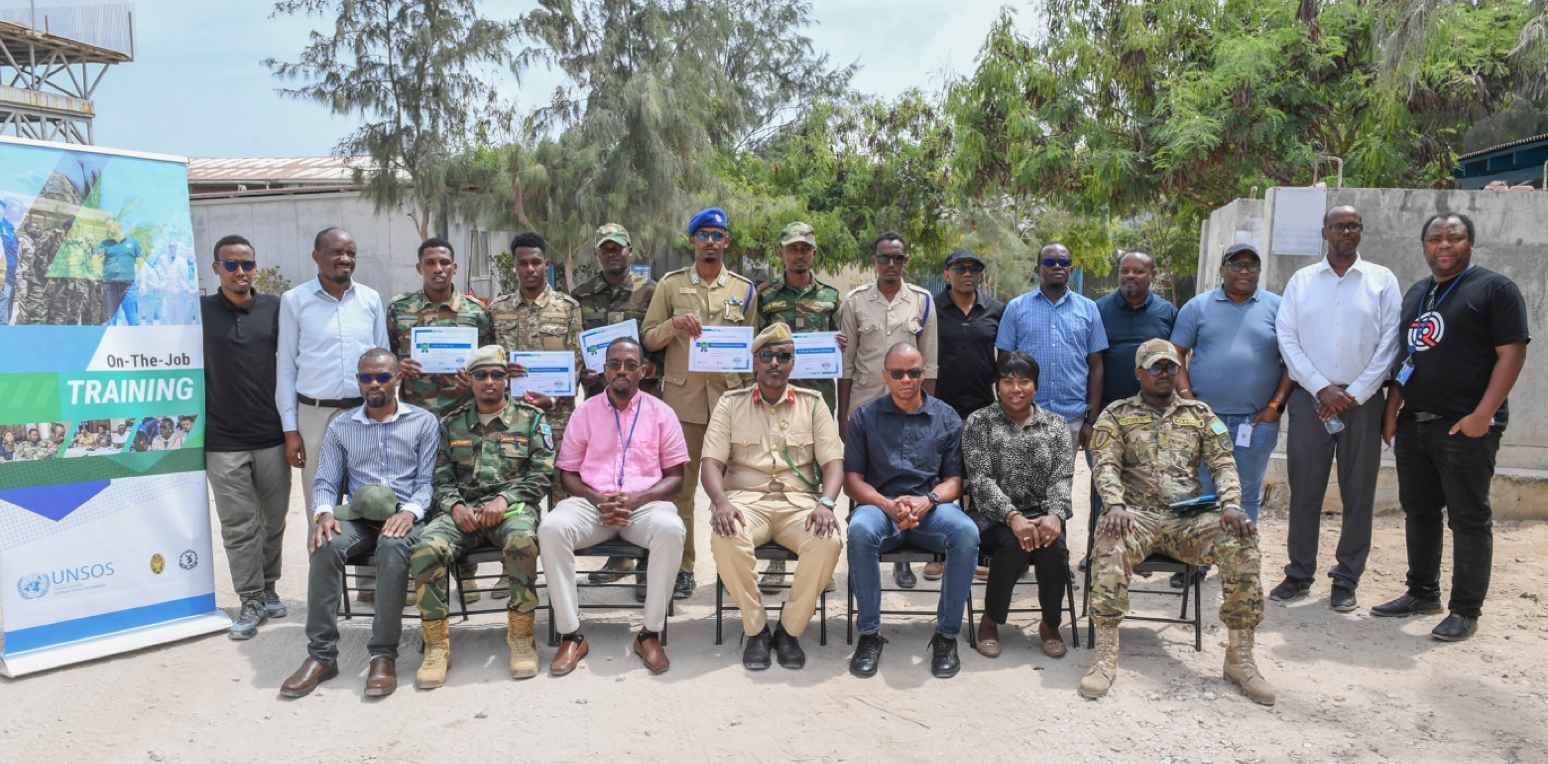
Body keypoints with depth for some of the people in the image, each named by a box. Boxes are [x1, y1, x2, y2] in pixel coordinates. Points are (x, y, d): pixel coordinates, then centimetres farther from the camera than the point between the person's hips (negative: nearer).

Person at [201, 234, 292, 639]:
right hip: (223, 441, -1)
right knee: (238, 526, 2)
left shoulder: (274, 308, 5)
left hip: (271, 435, 1)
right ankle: (251, 601, 12)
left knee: (274, 519, 10)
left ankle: (268, 588, 26)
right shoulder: (199, 311, 1)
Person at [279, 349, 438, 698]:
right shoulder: (340, 426, 16)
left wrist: (410, 511, -20)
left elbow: (426, 480, 0)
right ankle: (321, 654, -23)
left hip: (405, 515, -2)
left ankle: (383, 655, -31)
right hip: (358, 516, 3)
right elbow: (324, 481, 10)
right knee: (325, 546, -31)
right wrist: (324, 512, -12)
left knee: (393, 546, -37)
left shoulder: (422, 422, 8)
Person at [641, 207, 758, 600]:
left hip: (730, 397, 1)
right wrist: (674, 324, -11)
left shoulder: (744, 289, 11)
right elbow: (648, 339, 8)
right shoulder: (671, 284, 9)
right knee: (680, 485, 1)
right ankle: (682, 567, 10)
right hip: (682, 397, 0)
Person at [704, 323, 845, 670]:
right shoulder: (731, 403, 11)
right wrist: (722, 502, -19)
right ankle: (755, 629, -11)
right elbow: (712, 462, 2)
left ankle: (790, 630, -10)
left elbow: (833, 461, 5)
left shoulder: (813, 403, 13)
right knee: (726, 538, -34)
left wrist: (825, 503, -16)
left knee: (829, 540, -31)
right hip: (746, 499, 0)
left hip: (799, 501, 1)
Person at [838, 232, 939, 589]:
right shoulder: (855, 300, 4)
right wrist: (841, 415, 1)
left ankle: (903, 559, 12)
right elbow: (846, 361, 5)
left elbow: (929, 363, 6)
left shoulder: (922, 301, 5)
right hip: (864, 403, 0)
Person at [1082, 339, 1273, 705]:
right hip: (1137, 515, -2)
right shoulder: (1117, 414, 12)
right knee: (1110, 542, -37)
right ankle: (1105, 653, -32)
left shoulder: (1200, 413, 19)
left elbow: (1223, 463, 9)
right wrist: (1115, 505, -23)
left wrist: (1231, 505, -12)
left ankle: (1240, 655, -18)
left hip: (1189, 518, 2)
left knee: (1241, 539, -27)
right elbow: (1106, 465, -2)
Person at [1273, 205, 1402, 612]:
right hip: (1310, 398, 1)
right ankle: (1299, 575, 13)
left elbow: (1389, 344, 0)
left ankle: (1347, 581, 13)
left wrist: (1353, 395, -8)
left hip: (1362, 401, 0)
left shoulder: (1382, 281, 5)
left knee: (1358, 494, 3)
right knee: (1304, 490, 3)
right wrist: (1322, 388, -8)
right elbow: (1287, 338, 2)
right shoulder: (1301, 281, 8)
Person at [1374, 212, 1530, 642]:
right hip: (1413, 425, 7)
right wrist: (1391, 411, 12)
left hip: (1465, 428, -7)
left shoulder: (1495, 289, -3)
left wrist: (1483, 415, -18)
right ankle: (1422, 594, 25)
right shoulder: (1415, 293, 17)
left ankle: (1466, 611, 7)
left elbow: (1512, 353, -10)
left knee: (1469, 518, -1)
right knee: (1419, 512, 13)